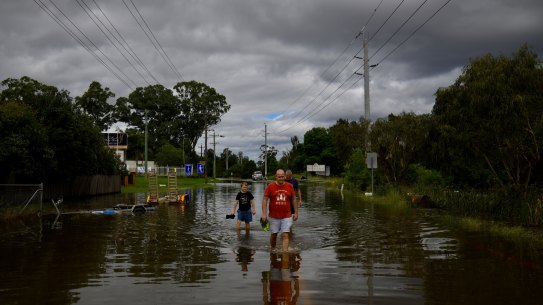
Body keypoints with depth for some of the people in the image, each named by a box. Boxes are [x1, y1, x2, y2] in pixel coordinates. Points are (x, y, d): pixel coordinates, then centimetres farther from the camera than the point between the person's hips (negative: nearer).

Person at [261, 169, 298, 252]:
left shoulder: (290, 186, 2)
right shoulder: (270, 186, -4)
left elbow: (294, 199, 10)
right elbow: (264, 199, -4)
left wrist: (296, 213, 8)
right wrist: (264, 213, -11)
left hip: (286, 216, 0)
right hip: (273, 216, 0)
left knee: (285, 235, -8)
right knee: (274, 234, 12)